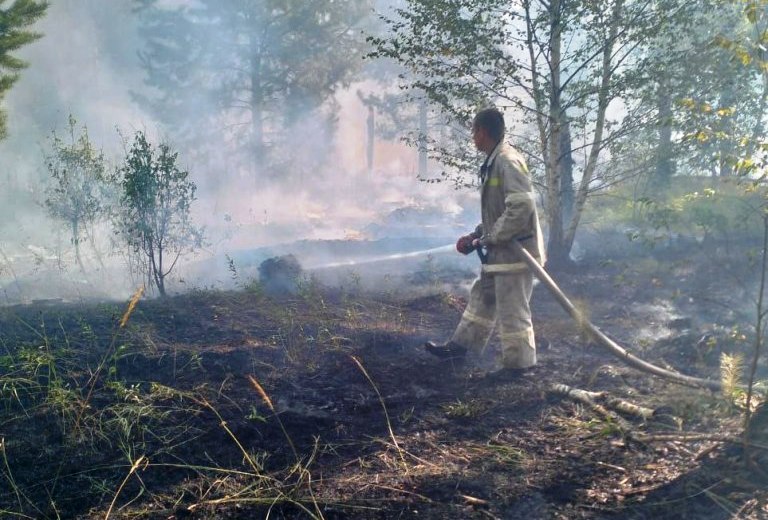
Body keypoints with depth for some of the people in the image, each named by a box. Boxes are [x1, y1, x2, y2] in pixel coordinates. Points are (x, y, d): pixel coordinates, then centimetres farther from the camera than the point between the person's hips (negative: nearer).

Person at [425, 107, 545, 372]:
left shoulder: (508, 161, -18)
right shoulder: (494, 162, 13)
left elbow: (522, 206, -27)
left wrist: (492, 238, -20)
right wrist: (478, 234, 14)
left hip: (515, 250, -10)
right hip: (501, 251, 10)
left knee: (512, 310, -1)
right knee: (482, 296, 19)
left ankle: (517, 365, 10)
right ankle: (460, 345, 31)